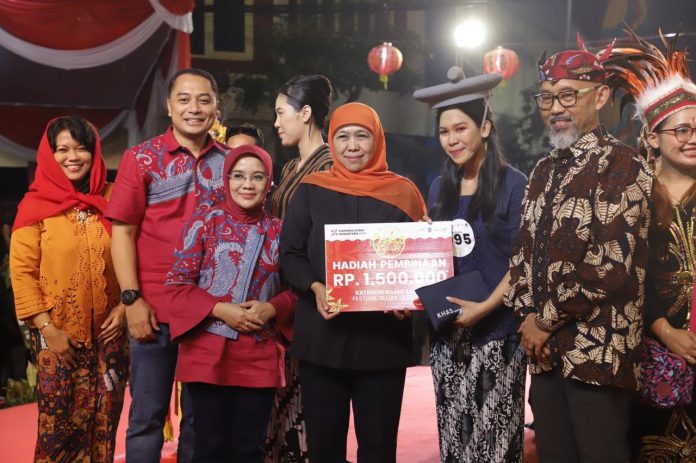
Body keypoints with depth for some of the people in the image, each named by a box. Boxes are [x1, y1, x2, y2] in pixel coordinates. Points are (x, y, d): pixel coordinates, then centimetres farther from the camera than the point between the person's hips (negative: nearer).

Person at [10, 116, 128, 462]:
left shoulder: (111, 201, 5)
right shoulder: (35, 205, -4)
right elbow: (22, 271, -6)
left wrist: (124, 306, -2)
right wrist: (47, 329, -11)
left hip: (108, 330, 3)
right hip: (58, 334, -2)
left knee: (104, 423, 8)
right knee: (59, 425, 2)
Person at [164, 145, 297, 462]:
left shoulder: (278, 230, 8)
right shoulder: (205, 220, 0)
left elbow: (294, 289, 10)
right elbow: (177, 283, -3)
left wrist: (271, 309, -10)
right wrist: (220, 310, -15)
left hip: (260, 356, 2)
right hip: (208, 352, -2)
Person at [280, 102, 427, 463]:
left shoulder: (403, 192, 6)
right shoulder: (311, 190, 6)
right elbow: (289, 254, 4)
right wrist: (315, 288, -15)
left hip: (383, 337, 0)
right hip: (322, 336, 0)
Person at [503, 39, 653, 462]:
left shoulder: (622, 166, -10)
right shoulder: (545, 171, 14)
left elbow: (611, 262, -19)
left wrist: (547, 319, -12)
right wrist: (528, 316, 2)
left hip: (596, 350, -7)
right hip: (545, 347, 7)